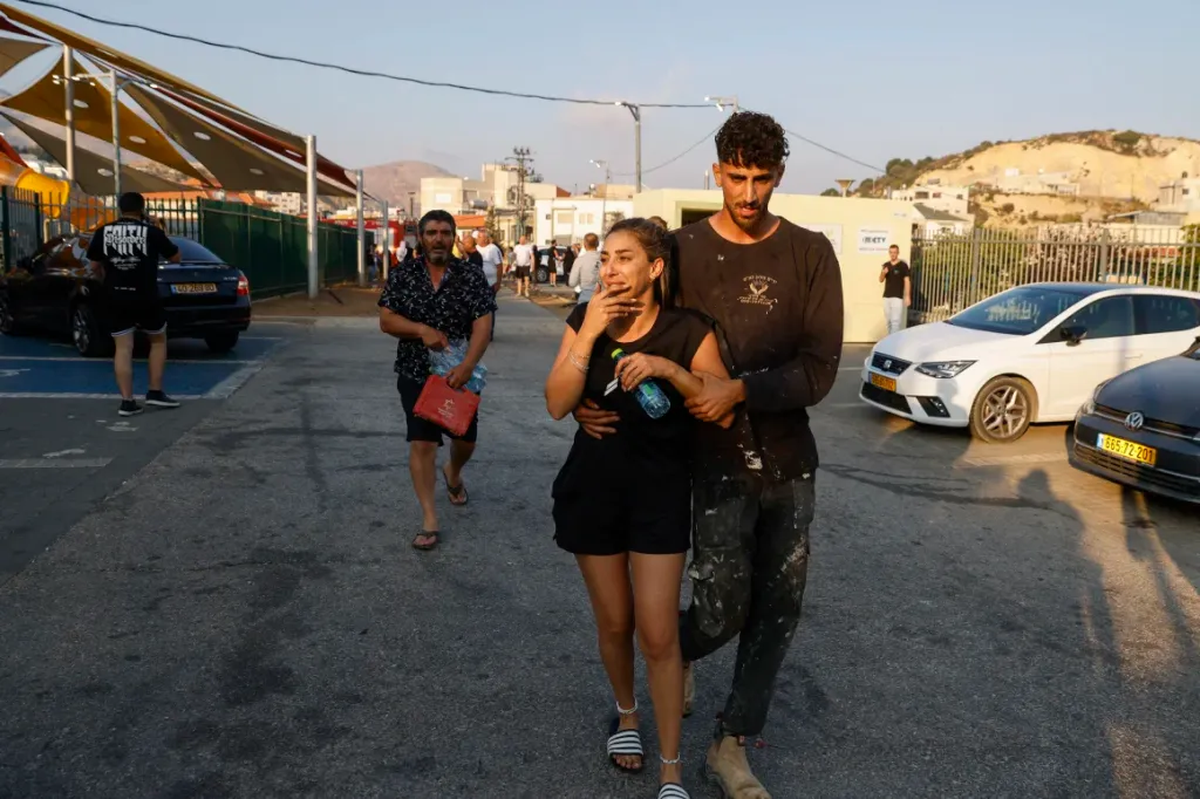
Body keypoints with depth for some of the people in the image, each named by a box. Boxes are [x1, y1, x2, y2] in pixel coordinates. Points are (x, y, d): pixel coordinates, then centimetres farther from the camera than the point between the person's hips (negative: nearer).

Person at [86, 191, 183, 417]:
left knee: (122, 348, 5)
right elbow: (175, 257, 6)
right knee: (158, 340, 17)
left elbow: (95, 265, 12)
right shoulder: (152, 232, -5)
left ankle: (127, 401, 1)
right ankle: (155, 392, 13)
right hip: (145, 298, -2)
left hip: (115, 298, 2)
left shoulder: (102, 232, 4)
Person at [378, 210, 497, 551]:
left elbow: (483, 325, -13)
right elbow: (386, 320, -4)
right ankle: (429, 519, 2)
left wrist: (467, 366, -27)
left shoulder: (472, 276, -5)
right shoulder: (402, 274, -1)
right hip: (416, 374, -1)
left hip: (459, 373, 1)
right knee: (421, 443, -5)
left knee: (465, 439, 14)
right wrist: (422, 330, -22)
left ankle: (453, 473, 49)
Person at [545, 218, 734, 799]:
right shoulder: (585, 320, -3)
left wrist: (669, 368, -27)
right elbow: (557, 405, -12)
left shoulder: (687, 330, -10)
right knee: (614, 622, 15)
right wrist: (590, 333, -21)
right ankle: (625, 713, 43)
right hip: (592, 488, 2)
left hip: (661, 490, -2)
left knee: (658, 634, -3)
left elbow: (724, 412, -14)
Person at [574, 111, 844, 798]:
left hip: (791, 458, 3)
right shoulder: (684, 251, -5)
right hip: (718, 458, -3)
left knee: (778, 611, 10)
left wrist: (742, 389, -22)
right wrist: (591, 402, -19)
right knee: (722, 609, -3)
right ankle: (678, 651, 35)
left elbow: (820, 369, -9)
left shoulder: (811, 254, -2)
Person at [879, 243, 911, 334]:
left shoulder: (903, 266, -4)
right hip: (886, 296, 6)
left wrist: (907, 296, -13)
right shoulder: (885, 265, 10)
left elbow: (907, 281, -6)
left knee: (895, 321, -11)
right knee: (889, 321, 10)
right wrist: (883, 273, -13)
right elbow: (881, 280, 10)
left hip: (897, 297, -6)